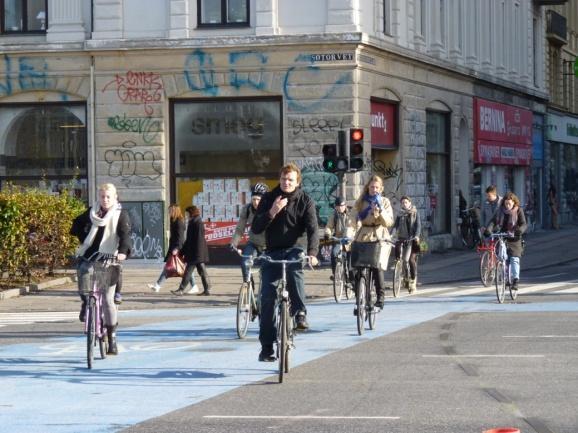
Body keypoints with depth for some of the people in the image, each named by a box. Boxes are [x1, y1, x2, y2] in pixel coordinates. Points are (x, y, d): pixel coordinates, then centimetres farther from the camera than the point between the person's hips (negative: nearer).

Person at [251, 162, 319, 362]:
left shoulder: (305, 201, 0)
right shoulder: (268, 199, 3)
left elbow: (312, 229, -11)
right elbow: (255, 228, -5)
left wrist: (312, 253, -29)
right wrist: (272, 212, -22)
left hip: (294, 249, -1)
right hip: (272, 252, 1)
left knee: (294, 267, -38)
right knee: (267, 299, -7)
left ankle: (300, 313, -29)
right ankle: (266, 346, 1)